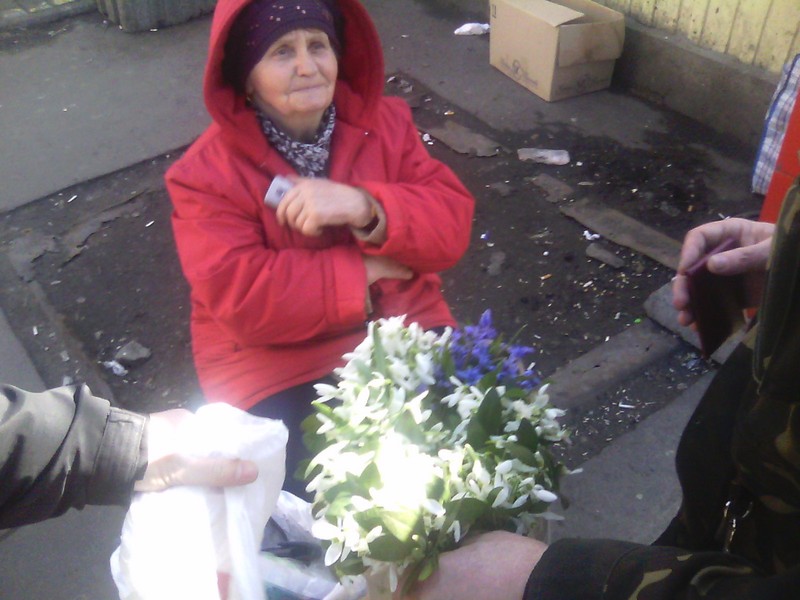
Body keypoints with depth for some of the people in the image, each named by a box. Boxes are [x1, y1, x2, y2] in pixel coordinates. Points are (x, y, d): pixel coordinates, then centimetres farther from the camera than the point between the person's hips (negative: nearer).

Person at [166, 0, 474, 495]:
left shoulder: (386, 121, 0)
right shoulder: (207, 173, -11)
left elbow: (452, 225, -7)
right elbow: (242, 301, -20)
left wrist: (365, 207, -26)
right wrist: (366, 269, -17)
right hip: (280, 369, -3)